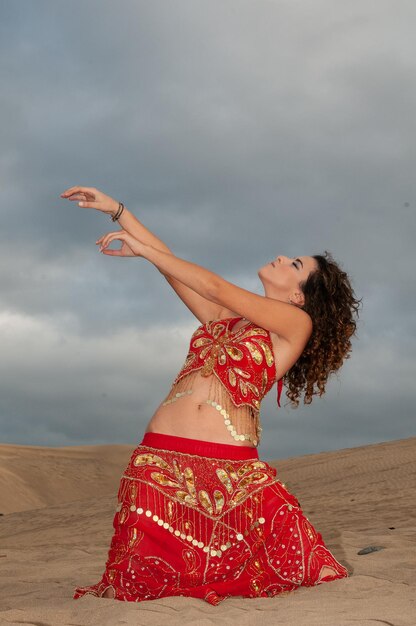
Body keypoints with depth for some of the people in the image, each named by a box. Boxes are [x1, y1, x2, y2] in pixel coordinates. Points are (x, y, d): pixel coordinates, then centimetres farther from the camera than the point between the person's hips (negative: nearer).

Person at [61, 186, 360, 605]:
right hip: (163, 458, 4)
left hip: (231, 469, -4)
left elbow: (214, 287, -2)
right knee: (146, 583, -2)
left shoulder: (298, 323, 2)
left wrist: (141, 249, 2)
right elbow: (173, 267, 21)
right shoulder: (224, 317, 19)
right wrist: (117, 210, 16)